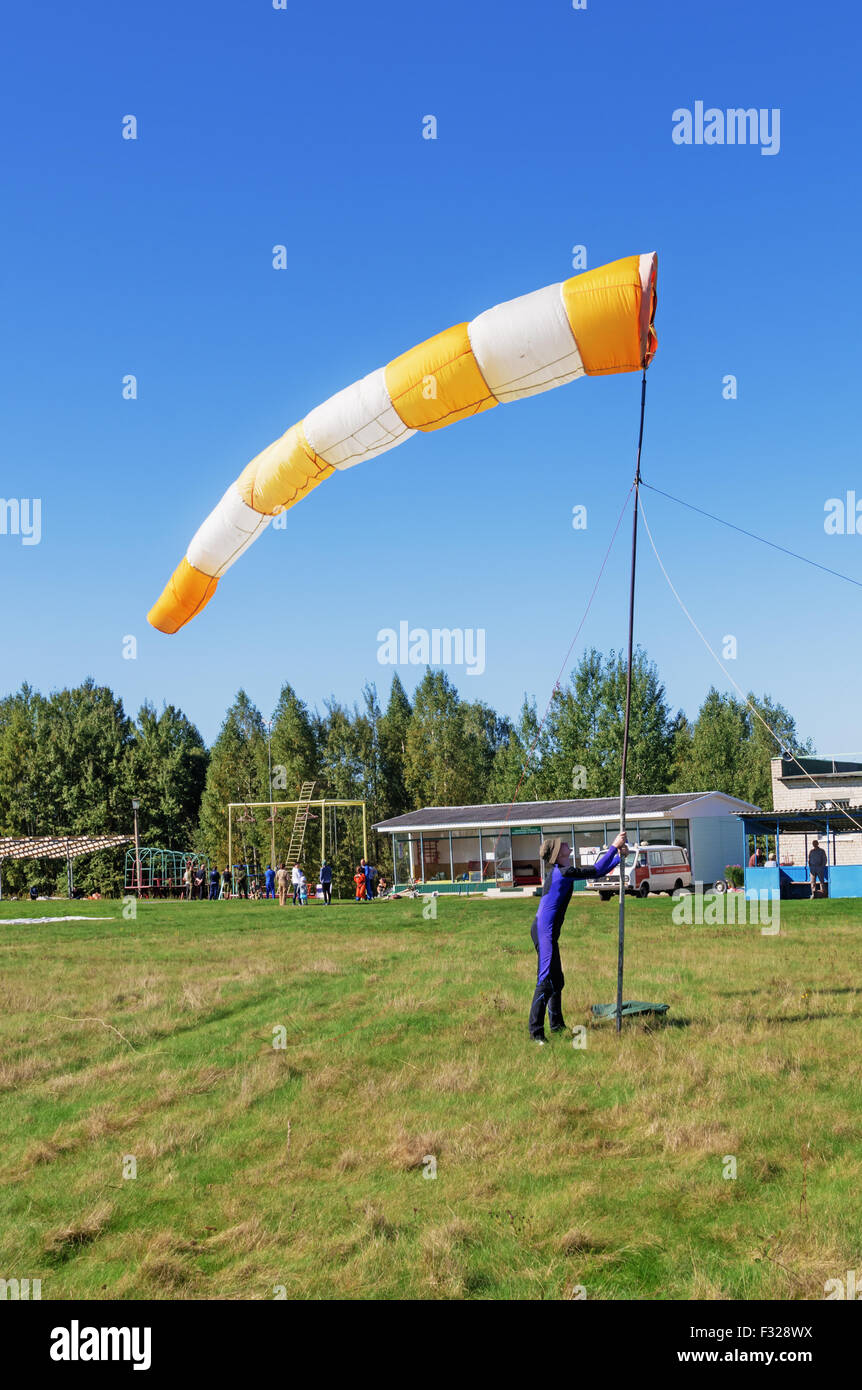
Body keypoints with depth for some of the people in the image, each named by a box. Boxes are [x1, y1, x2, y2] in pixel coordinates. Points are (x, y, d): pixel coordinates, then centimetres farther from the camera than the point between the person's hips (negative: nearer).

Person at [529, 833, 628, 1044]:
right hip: (545, 931, -10)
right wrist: (614, 847, -5)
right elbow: (597, 871, -13)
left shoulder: (563, 872, 15)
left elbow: (597, 871, 23)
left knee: (557, 980, 18)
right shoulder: (562, 872, -15)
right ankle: (536, 1033, -11)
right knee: (546, 981, -12)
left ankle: (557, 1025, 30)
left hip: (547, 931, 10)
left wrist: (618, 857, 18)